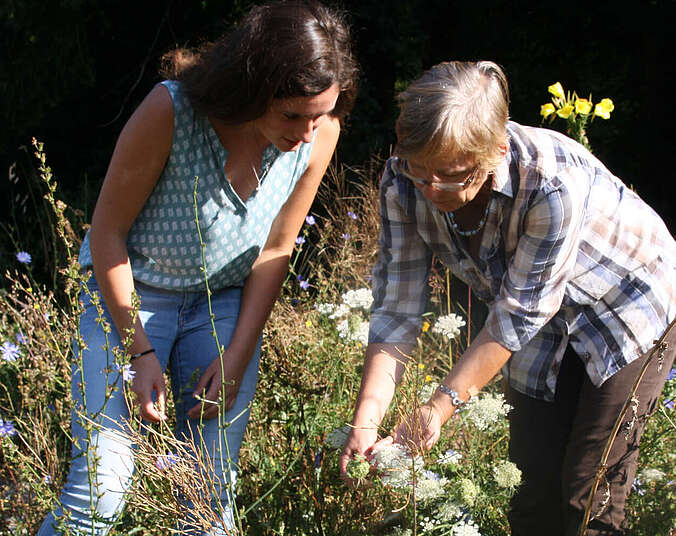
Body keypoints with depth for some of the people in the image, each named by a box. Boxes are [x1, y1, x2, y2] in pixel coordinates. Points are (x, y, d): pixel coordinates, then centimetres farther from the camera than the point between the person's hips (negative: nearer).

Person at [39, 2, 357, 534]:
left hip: (225, 301, 3)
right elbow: (108, 232, -15)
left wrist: (237, 357, -3)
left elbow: (276, 250, -2)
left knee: (213, 493, -2)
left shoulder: (320, 132, -16)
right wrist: (140, 350, -12)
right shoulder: (170, 111, -28)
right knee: (99, 492, -12)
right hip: (129, 291, -3)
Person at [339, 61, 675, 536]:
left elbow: (518, 315, -30)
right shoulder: (405, 185, -23)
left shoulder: (553, 182, -39)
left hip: (630, 305, -4)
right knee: (534, 487, 3)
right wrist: (367, 419, -30)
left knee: (590, 495, -5)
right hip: (545, 331, 5)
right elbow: (397, 308, -19)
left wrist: (441, 407, -32)